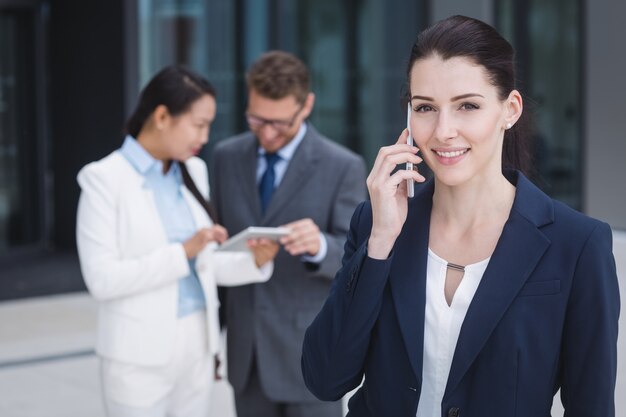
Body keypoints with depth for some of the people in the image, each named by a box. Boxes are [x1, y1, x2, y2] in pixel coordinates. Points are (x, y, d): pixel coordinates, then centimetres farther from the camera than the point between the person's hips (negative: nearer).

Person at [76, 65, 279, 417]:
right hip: (140, 356, -6)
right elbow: (101, 279, -17)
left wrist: (253, 261, -7)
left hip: (196, 348, 6)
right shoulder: (105, 178, -10)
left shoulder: (194, 172, 8)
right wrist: (182, 252, -22)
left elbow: (204, 263, 12)